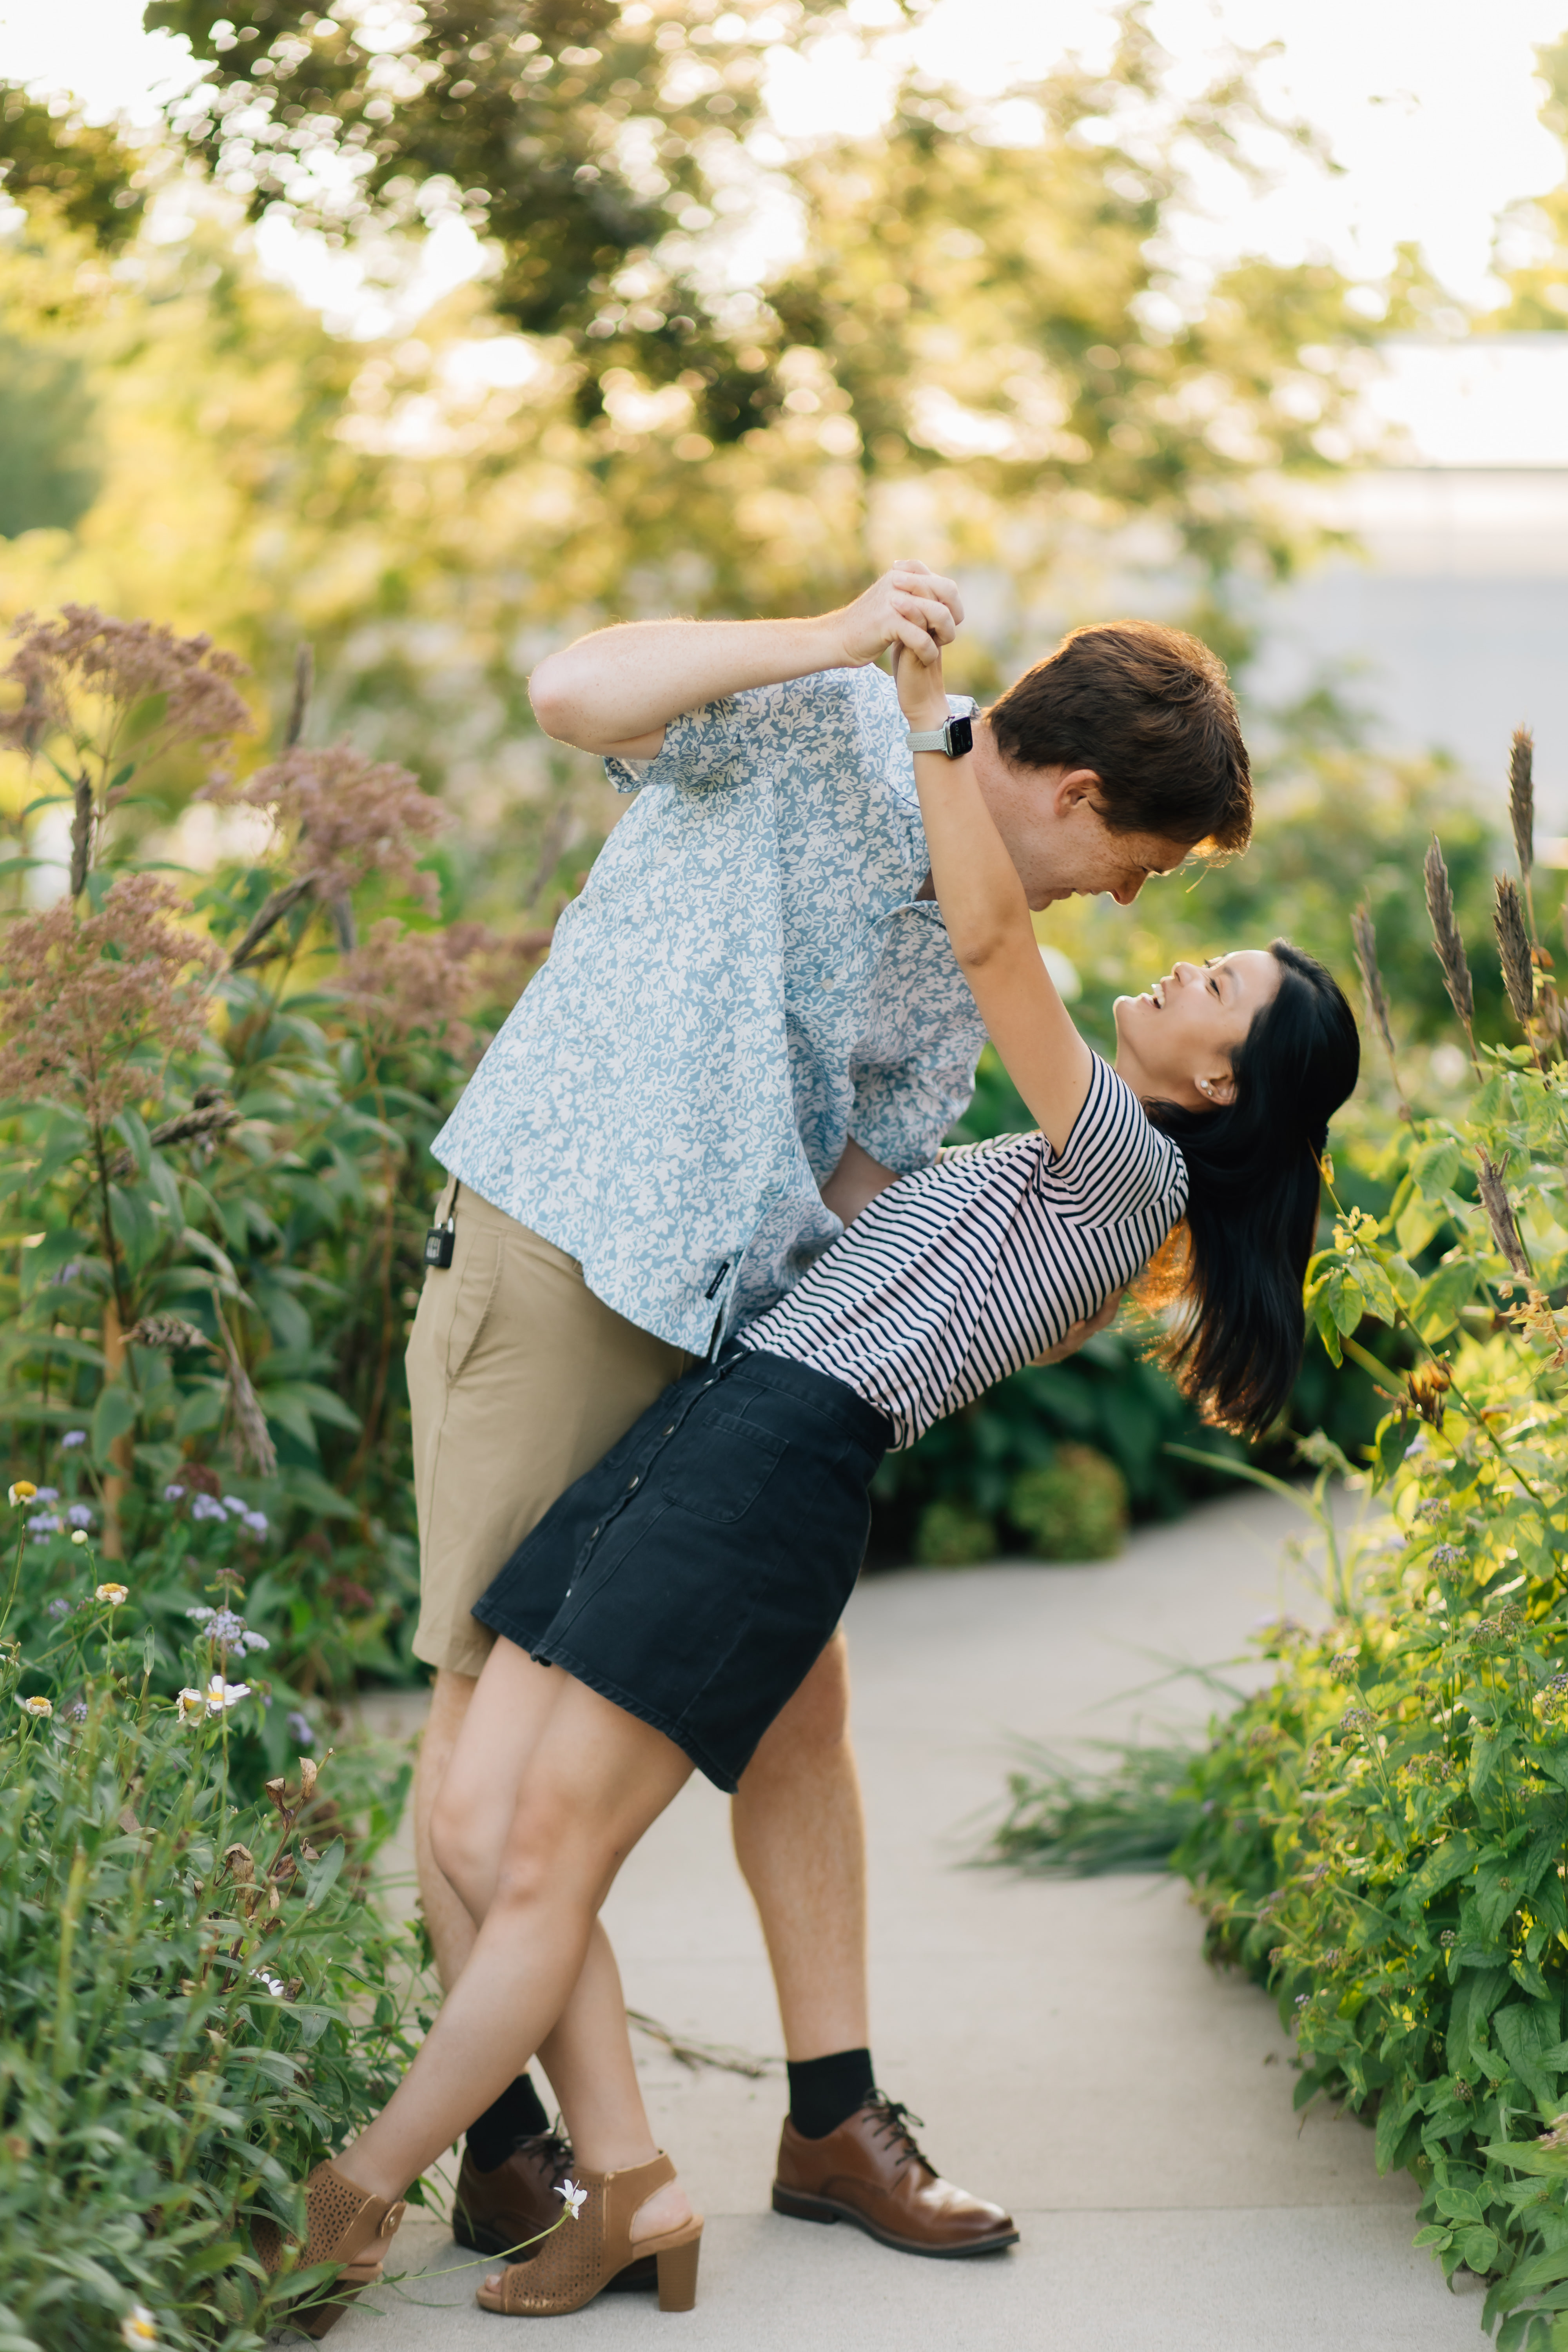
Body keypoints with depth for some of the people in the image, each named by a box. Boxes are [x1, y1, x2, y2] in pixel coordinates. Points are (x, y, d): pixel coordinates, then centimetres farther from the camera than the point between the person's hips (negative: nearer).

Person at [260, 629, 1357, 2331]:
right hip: (702, 1428, 10)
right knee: (477, 1828, 2)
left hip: (778, 1473, -10)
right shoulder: (1072, 1179, 23)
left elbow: (987, 934, -15)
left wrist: (932, 716, -6)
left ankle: (351, 2205, 3)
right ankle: (630, 2189, 5)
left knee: (545, 1867, -7)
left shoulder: (1130, 1171, -5)